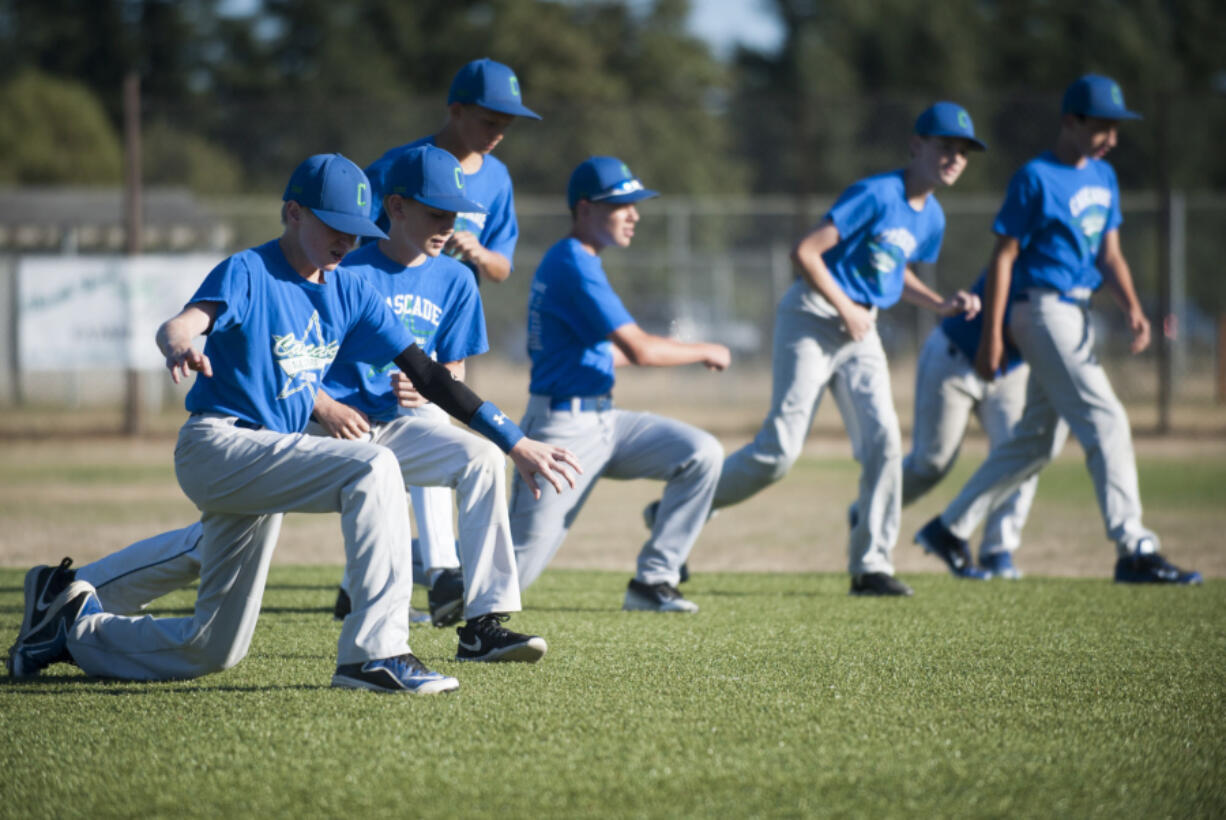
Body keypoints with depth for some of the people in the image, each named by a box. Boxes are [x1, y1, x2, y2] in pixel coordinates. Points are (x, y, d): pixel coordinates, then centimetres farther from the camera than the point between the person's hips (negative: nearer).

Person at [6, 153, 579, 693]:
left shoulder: (348, 292, 9)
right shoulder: (248, 273, -11)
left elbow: (424, 372, 8)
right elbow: (182, 323, -30)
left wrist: (513, 442, 2)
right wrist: (177, 345, -57)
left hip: (267, 458, 8)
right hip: (218, 445, -8)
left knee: (213, 651, 10)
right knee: (371, 468, -29)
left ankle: (74, 625, 30)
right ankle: (375, 652, -34)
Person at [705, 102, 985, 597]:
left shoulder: (931, 218, 10)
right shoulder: (876, 195, -16)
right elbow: (805, 252, -19)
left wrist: (940, 305, 9)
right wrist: (846, 310, -16)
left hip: (861, 332, 8)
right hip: (813, 317, -8)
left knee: (883, 437, -7)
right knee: (781, 449, -10)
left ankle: (871, 566, -1)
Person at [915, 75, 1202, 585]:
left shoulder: (1103, 176, 13)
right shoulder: (1036, 179, -11)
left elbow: (1109, 253, 13)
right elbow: (1003, 257, -11)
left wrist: (1132, 308, -5)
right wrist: (991, 337, -14)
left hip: (1076, 315, 9)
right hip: (1042, 309, -9)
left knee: (1036, 442, 14)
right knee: (1105, 422, -15)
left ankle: (949, 529, 24)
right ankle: (1133, 551, -17)